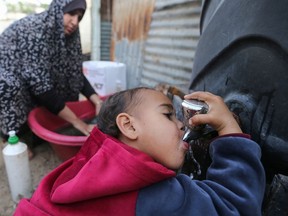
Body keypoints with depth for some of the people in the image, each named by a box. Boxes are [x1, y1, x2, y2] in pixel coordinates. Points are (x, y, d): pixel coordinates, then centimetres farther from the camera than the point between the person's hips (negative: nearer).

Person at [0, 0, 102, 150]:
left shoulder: (65, 34, -11)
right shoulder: (33, 30, -31)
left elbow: (75, 74, -9)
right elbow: (39, 84, -38)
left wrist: (98, 102, -21)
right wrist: (77, 122, -39)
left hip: (27, 82, 7)